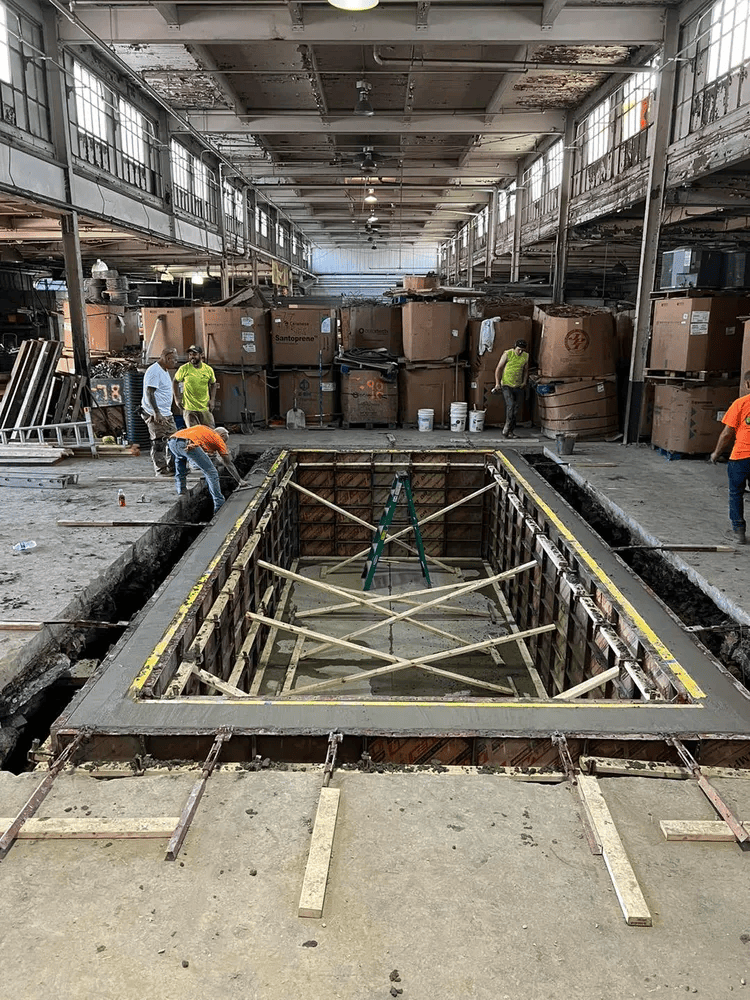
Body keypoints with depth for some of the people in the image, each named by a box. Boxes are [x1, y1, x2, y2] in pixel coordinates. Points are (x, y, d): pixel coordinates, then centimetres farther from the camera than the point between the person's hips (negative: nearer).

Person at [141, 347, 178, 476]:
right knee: (159, 443, -6)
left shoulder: (165, 371, 18)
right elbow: (149, 393, -20)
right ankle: (161, 470, 0)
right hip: (155, 414, -10)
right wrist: (156, 413, -24)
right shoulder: (154, 371, -14)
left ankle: (173, 467, 17)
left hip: (167, 414, 10)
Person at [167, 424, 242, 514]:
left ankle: (182, 493, 37)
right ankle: (219, 506, 5)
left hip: (172, 441, 7)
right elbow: (229, 464, 27)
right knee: (211, 472, 4)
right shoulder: (219, 439, 25)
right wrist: (240, 481, 33)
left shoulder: (204, 429, 38)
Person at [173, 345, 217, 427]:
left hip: (205, 408, 2)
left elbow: (213, 384, 17)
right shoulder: (184, 369, -4)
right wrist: (177, 398, 1)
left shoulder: (208, 369, 2)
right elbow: (176, 381, 10)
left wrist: (212, 400, 6)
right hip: (189, 408, -2)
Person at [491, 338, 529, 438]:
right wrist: (497, 383, -9)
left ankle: (510, 431, 13)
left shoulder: (526, 356, 6)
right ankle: (507, 428, -13)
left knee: (516, 408, 4)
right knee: (510, 405, -21)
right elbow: (499, 368, -3)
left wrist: (524, 381, 6)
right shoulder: (507, 354, -8)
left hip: (518, 386, 5)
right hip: (506, 385, -4)